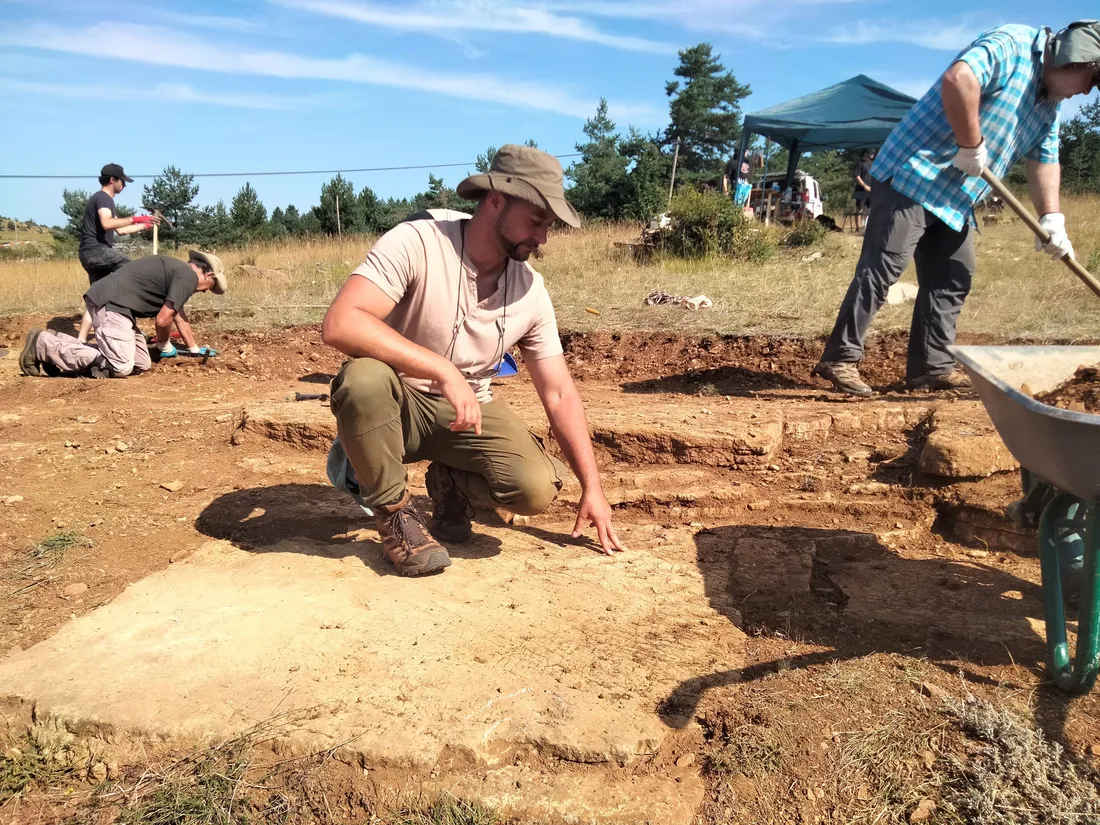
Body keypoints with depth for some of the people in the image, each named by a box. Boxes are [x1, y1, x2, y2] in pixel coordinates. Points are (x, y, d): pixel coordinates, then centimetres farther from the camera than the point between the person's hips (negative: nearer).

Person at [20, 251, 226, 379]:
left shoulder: (176, 271, 23)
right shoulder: (188, 277, -8)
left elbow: (179, 315, 33)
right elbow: (163, 319, -11)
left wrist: (194, 348, 39)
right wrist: (164, 346, 10)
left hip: (112, 302, 10)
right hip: (111, 302, -10)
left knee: (141, 364, 5)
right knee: (120, 367, -20)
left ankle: (58, 342, 9)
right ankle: (44, 345, -10)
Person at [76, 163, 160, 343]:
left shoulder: (103, 199, 25)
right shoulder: (103, 198, -8)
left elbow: (119, 230, 30)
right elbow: (107, 224, -28)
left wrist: (145, 225, 29)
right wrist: (135, 219, -25)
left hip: (89, 254, 11)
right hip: (96, 250, -11)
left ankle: (80, 340, 8)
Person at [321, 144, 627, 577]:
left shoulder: (531, 290, -7)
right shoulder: (415, 243, -22)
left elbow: (559, 394, -2)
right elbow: (339, 323, -34)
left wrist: (591, 487, -6)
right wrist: (444, 371, -39)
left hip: (468, 411, 3)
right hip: (398, 405, -3)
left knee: (535, 488, -23)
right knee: (364, 378, -38)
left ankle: (451, 482, 11)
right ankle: (393, 510, -12)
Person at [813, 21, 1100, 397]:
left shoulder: (1049, 105, 17)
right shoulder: (1010, 45, -11)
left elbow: (1044, 160, 18)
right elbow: (958, 80, -30)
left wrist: (1052, 218, 5)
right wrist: (972, 145, -22)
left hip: (954, 199, 10)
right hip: (912, 176, -10)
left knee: (952, 279, 8)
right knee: (880, 270, -13)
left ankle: (932, 367, 14)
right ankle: (840, 358, -9)